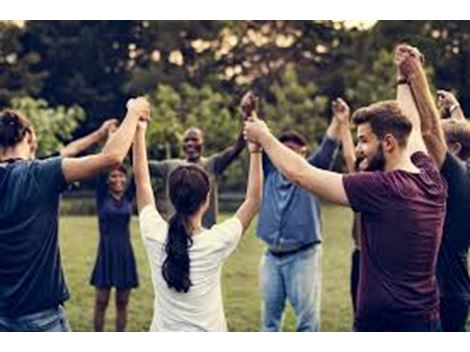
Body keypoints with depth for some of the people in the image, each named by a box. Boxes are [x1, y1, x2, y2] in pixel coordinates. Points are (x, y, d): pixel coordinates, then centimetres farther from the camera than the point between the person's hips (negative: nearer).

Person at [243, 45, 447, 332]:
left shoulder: (381, 188, -20)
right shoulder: (432, 181, 0)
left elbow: (299, 173, -14)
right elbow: (412, 126, 20)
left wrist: (263, 137, 1)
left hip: (385, 324, -8)